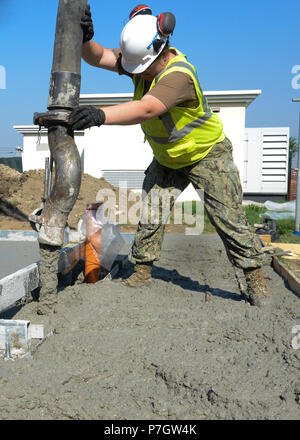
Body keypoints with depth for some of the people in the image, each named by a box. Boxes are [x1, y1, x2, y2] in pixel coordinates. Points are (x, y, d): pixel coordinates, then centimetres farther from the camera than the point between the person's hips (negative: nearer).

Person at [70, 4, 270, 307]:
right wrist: (85, 38, -33)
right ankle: (142, 269, 17)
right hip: (167, 159, 7)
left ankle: (255, 279, 6)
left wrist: (101, 115, -61)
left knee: (228, 218, -7)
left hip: (207, 154, -6)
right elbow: (97, 57, -11)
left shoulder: (179, 74, -34)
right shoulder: (139, 59, -10)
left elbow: (146, 109, -48)